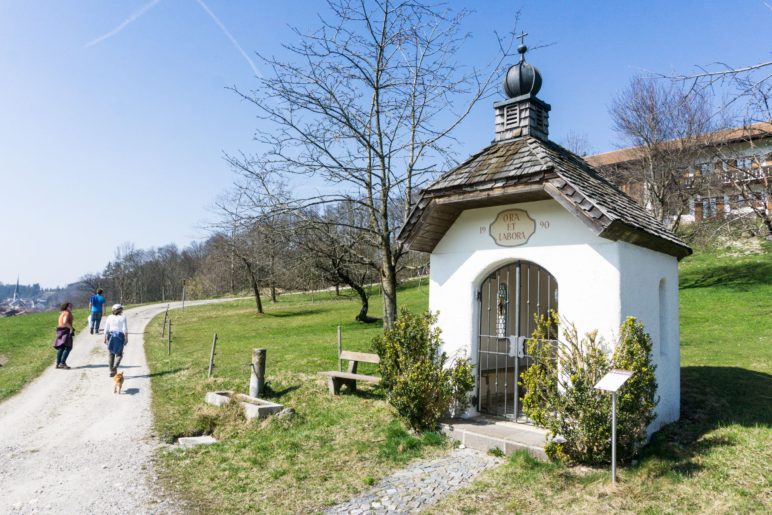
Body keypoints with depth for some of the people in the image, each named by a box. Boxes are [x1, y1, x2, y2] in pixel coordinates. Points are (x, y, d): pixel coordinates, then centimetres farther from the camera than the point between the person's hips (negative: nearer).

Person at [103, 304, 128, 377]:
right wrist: (126, 338, -6)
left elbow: (106, 329, 3)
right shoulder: (123, 317, -3)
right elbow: (125, 329, -8)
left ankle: (111, 371, 12)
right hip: (120, 336, -3)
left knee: (111, 355, 12)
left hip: (111, 336, 3)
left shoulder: (110, 317, 5)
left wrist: (105, 338, 10)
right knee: (119, 354, 7)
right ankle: (115, 366, -17)